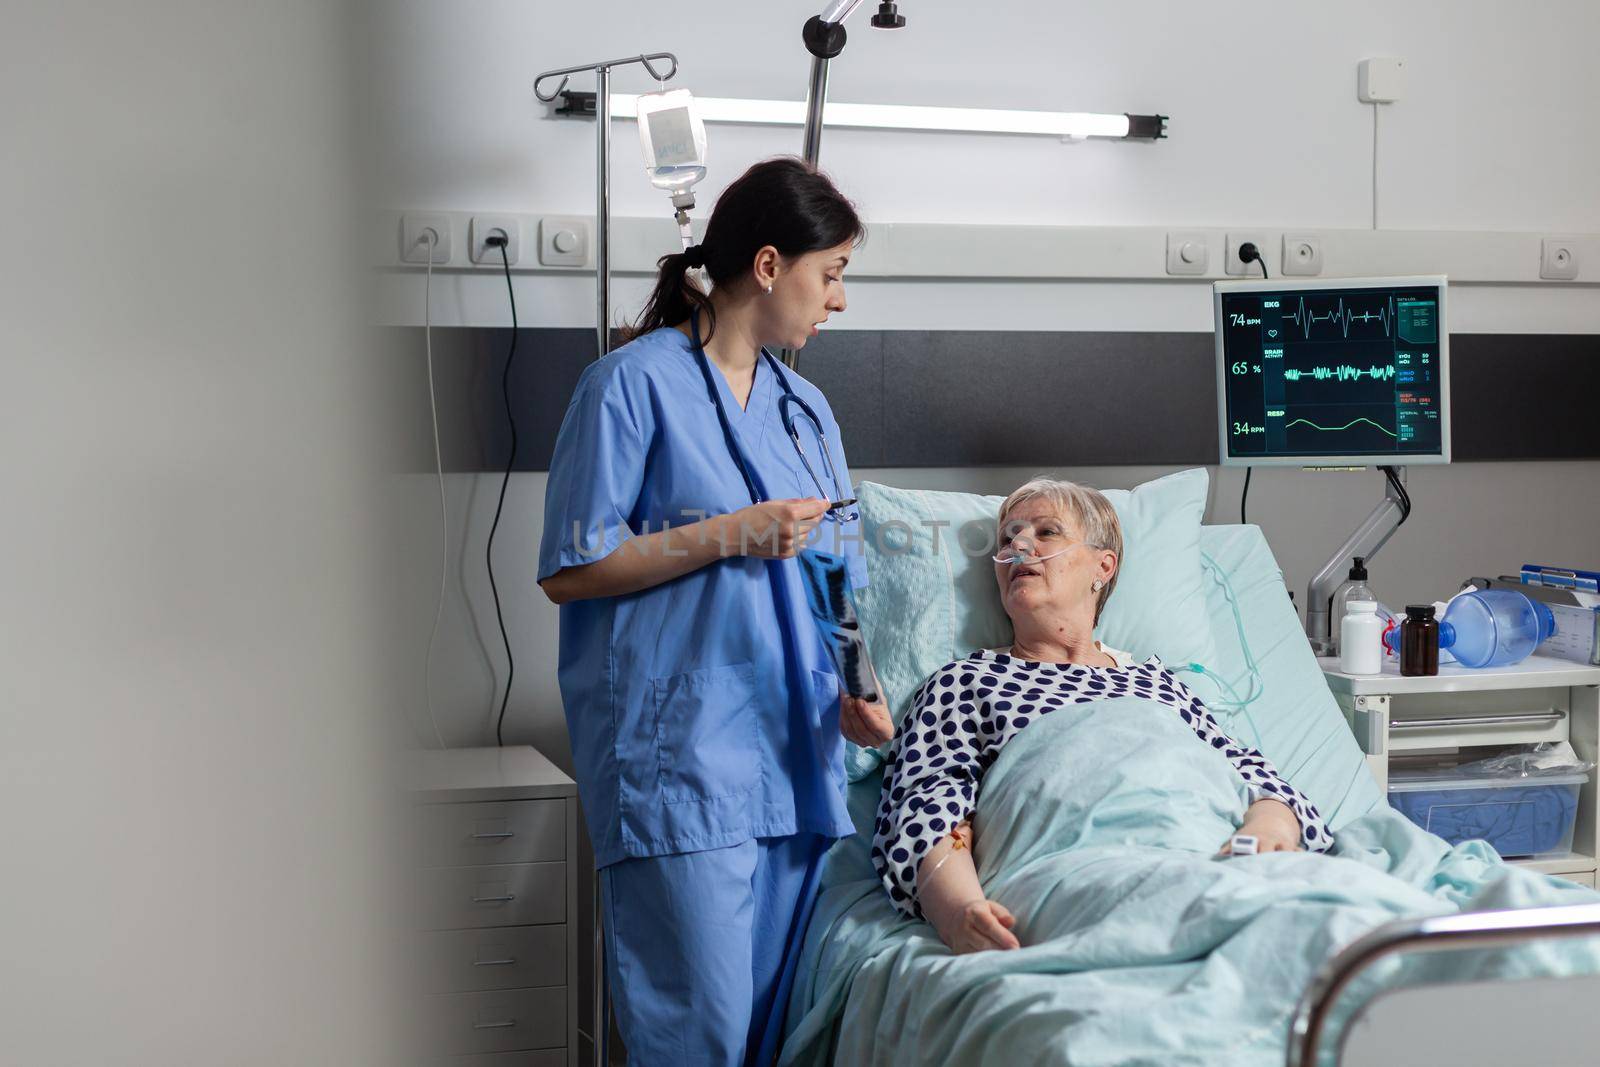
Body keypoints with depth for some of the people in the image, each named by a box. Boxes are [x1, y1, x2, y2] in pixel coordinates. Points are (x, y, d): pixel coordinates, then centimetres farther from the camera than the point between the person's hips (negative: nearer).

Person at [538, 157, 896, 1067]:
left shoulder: (806, 406, 18)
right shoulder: (636, 383, -4)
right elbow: (569, 569, -8)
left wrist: (853, 692, 4)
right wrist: (731, 534, -13)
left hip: (794, 749, 7)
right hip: (679, 753, -7)